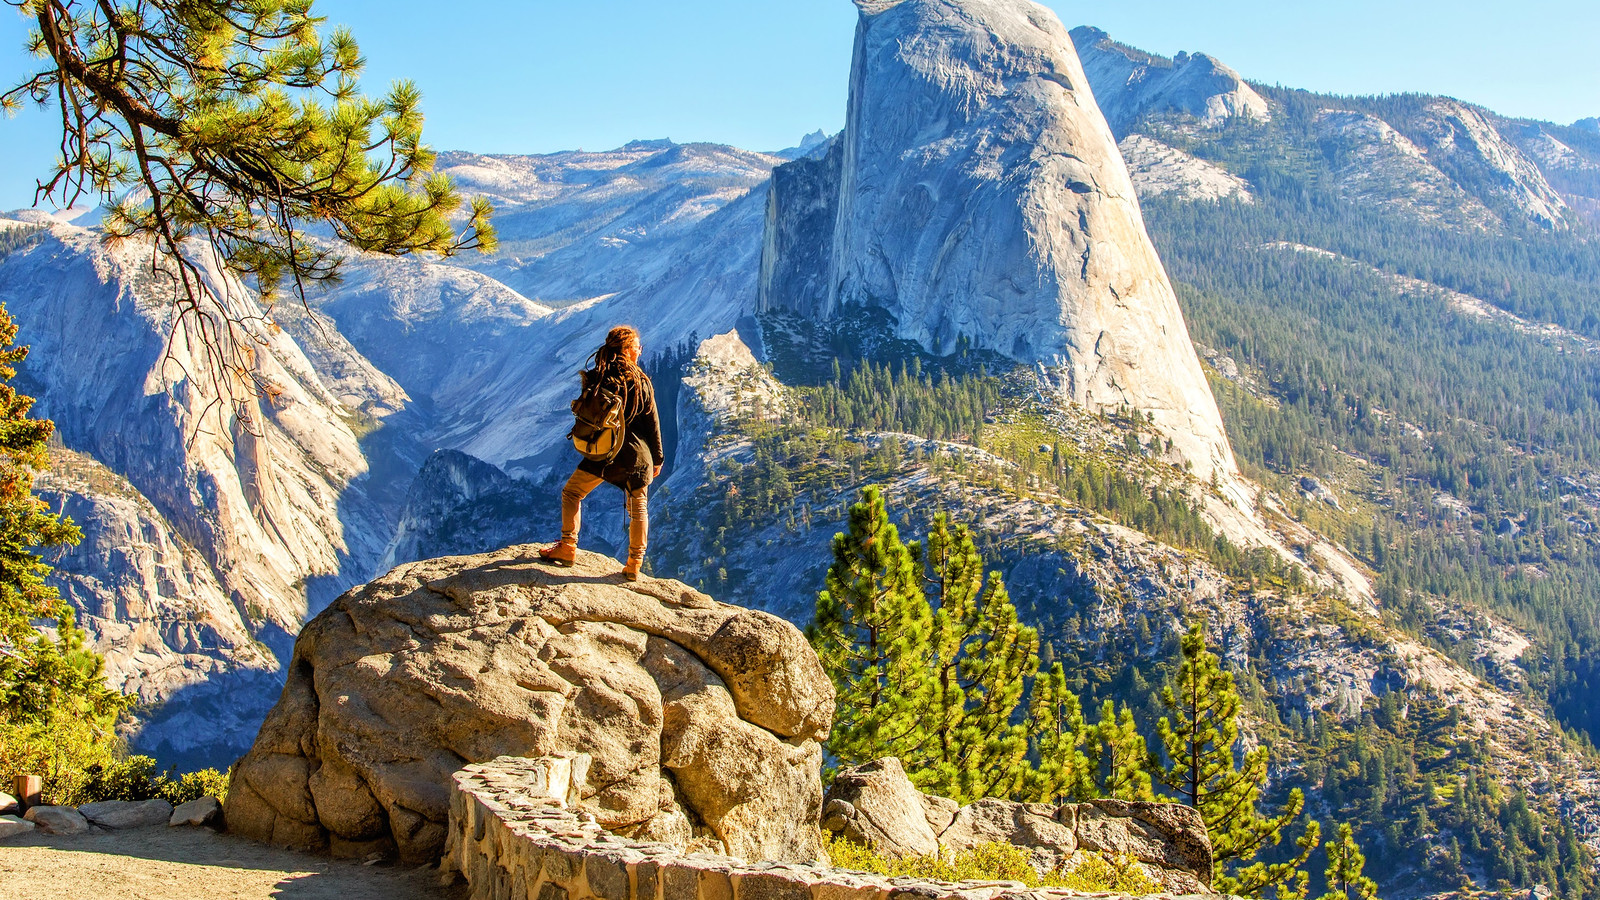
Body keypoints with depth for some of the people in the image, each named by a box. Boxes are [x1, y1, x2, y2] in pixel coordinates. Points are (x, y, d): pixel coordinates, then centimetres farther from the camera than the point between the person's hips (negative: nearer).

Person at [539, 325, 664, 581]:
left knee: (571, 493, 17)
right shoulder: (641, 381, -6)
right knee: (639, 509, 12)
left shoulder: (593, 378, -3)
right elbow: (652, 422, -1)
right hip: (637, 454, 0)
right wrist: (657, 459, 8)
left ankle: (568, 548, 11)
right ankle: (634, 565, 13)